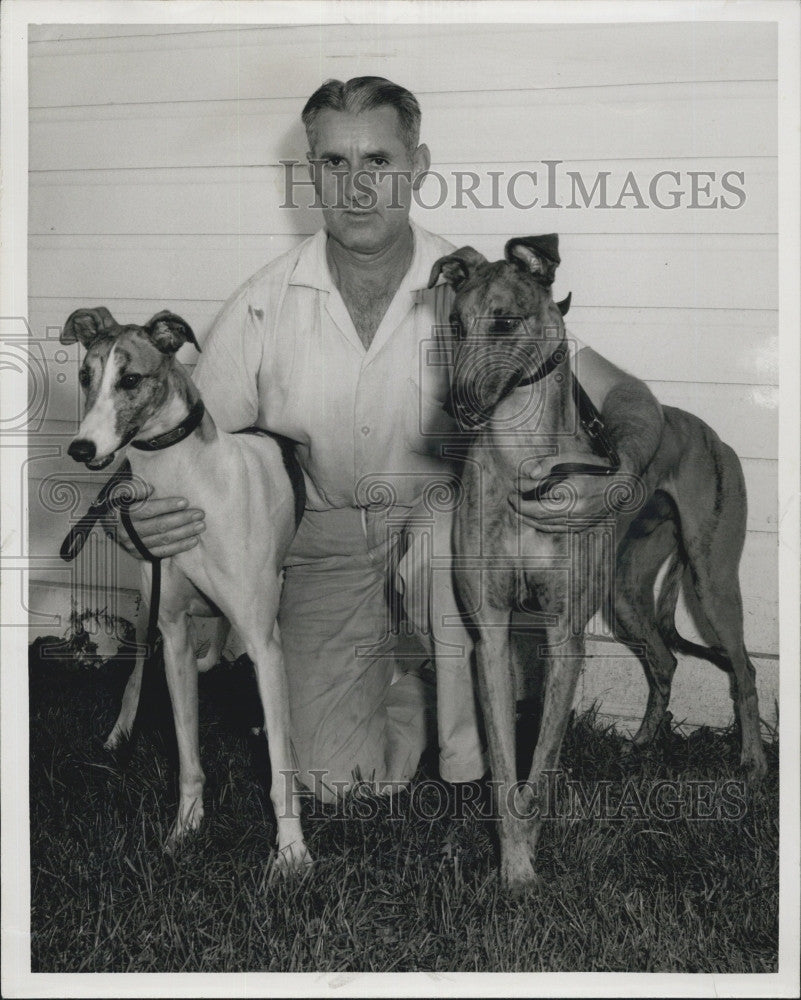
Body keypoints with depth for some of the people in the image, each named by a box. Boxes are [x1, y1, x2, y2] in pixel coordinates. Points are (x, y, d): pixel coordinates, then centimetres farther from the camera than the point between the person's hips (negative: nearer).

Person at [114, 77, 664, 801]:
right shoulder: (263, 307, -8)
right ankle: (407, 667, 23)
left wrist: (609, 479, -34)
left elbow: (629, 401, -11)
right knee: (341, 780, -8)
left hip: (448, 517, -1)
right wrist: (143, 518, -23)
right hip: (329, 536, 2)